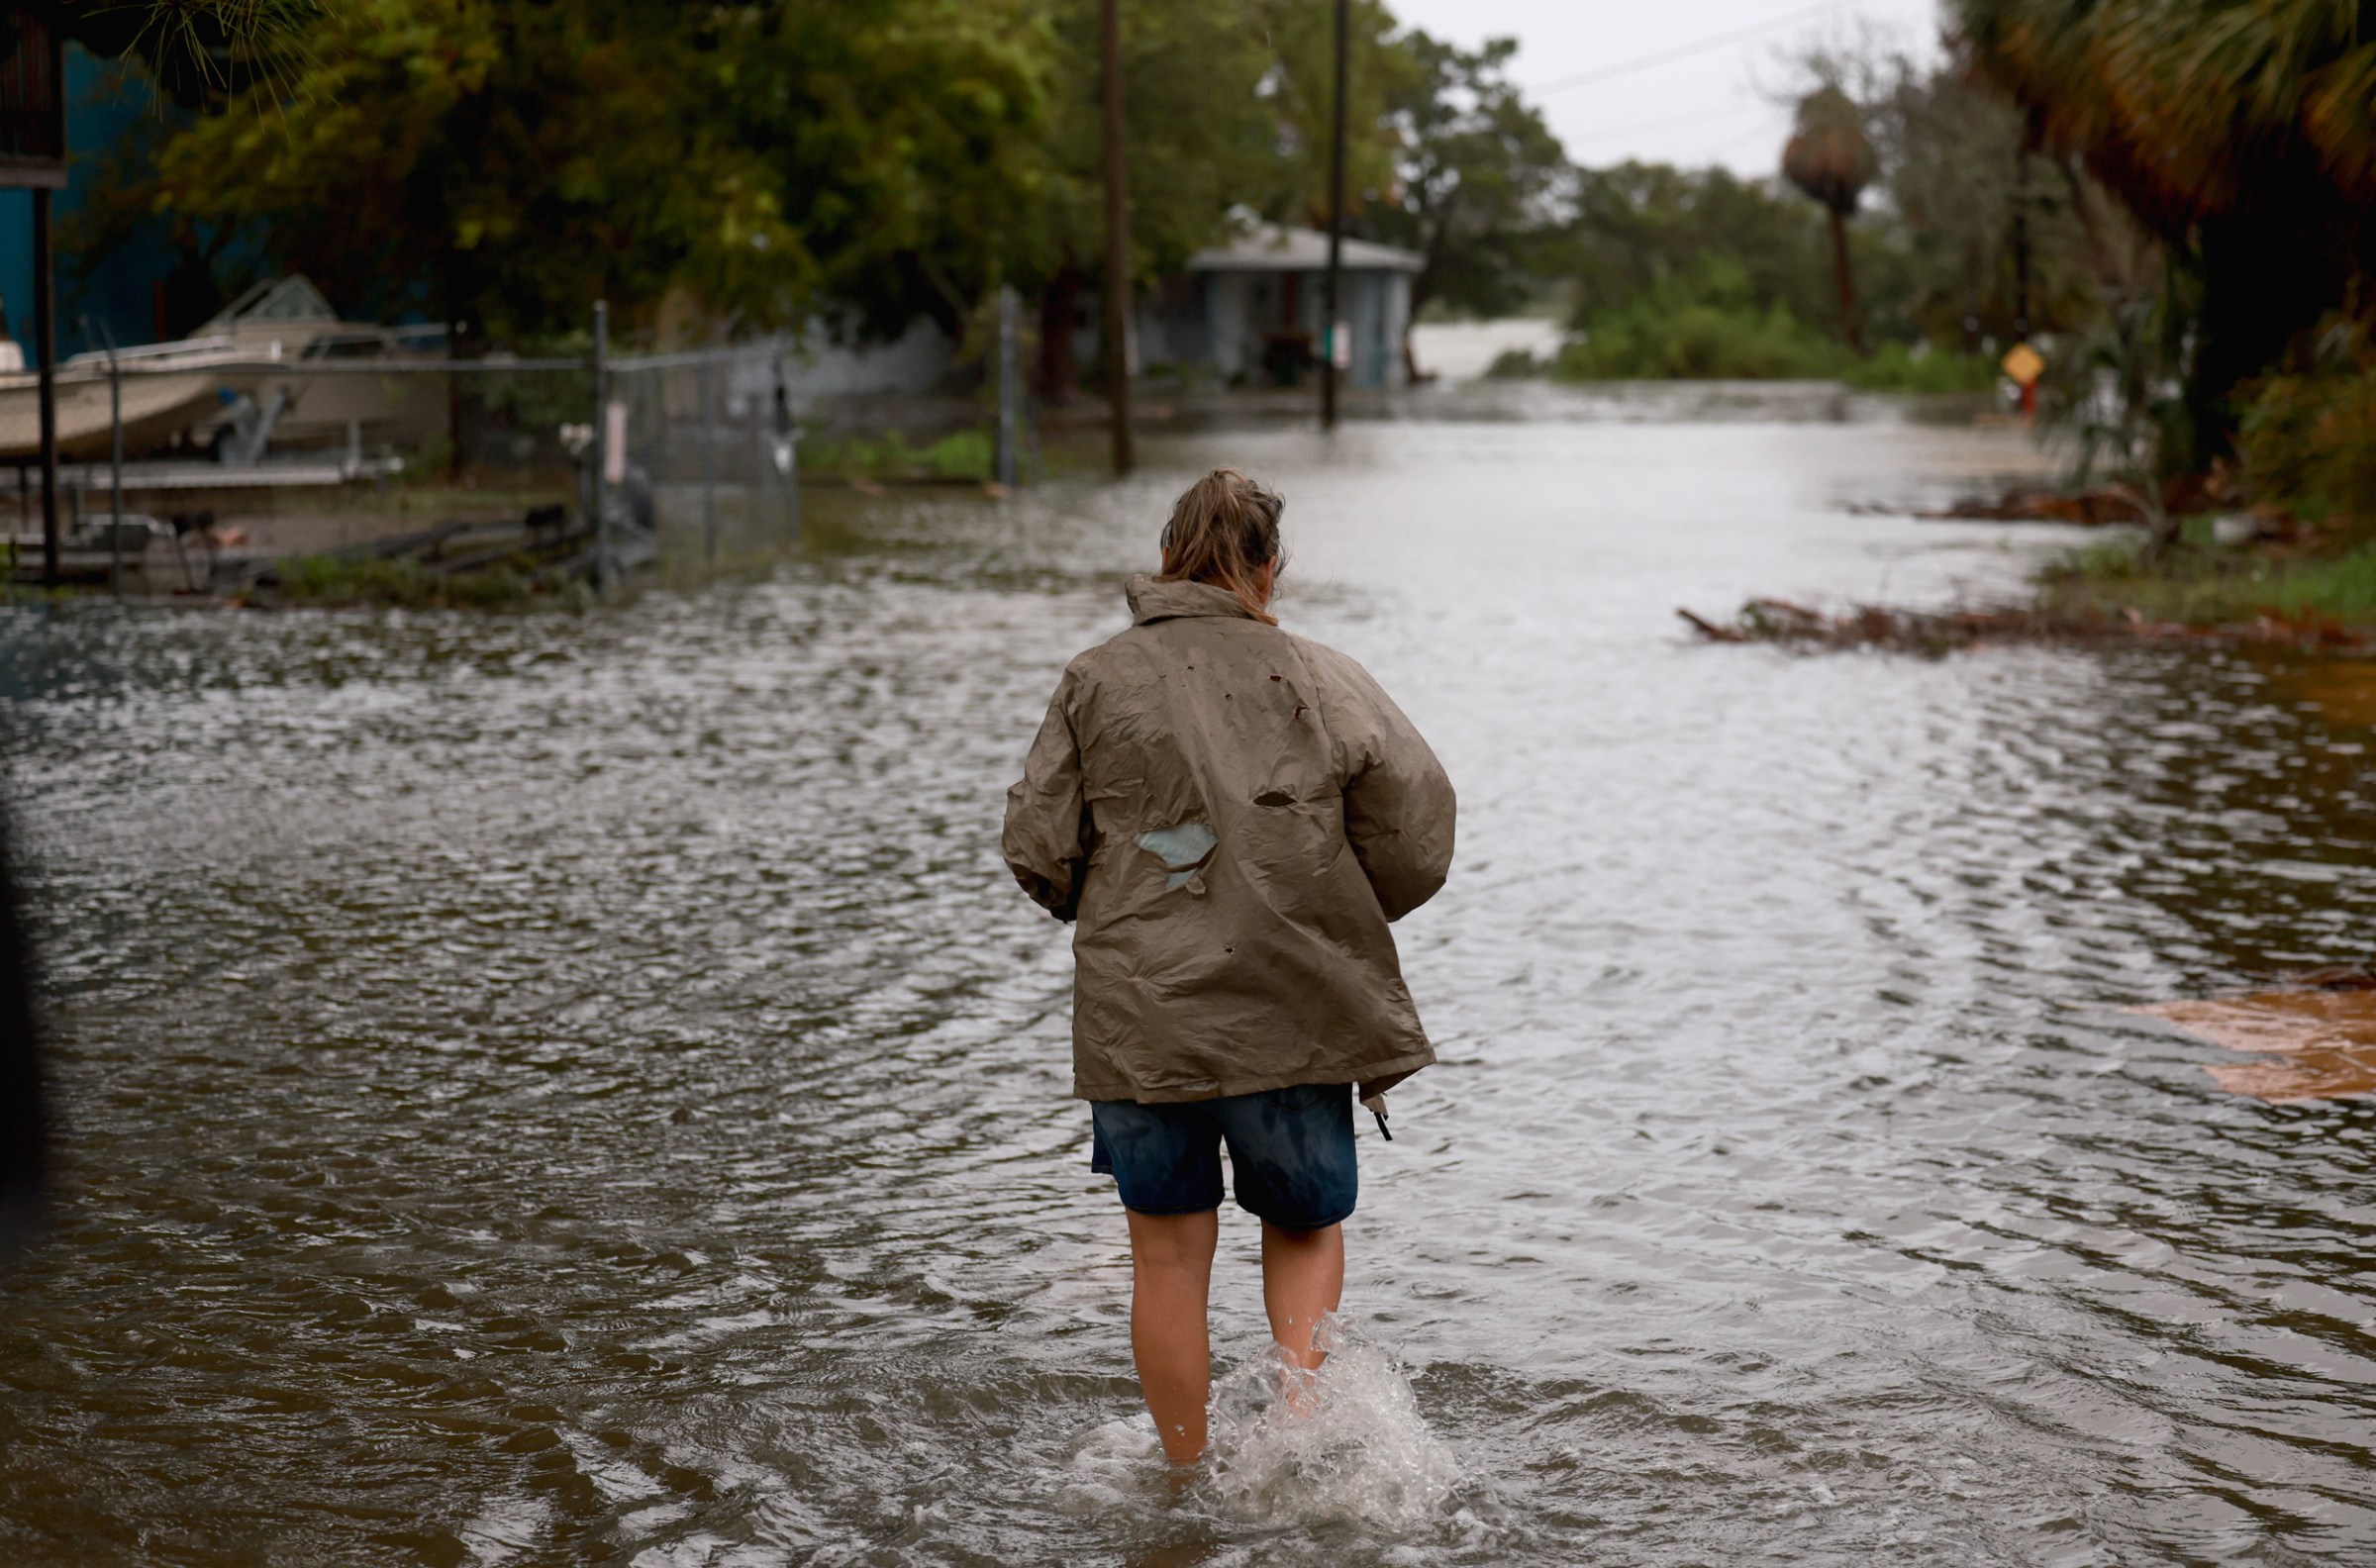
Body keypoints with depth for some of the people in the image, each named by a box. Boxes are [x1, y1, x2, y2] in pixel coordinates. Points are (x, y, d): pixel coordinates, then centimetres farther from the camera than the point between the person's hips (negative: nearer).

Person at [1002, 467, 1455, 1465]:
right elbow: (1418, 837, -3)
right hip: (1297, 1011, 0)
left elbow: (1036, 848, -2)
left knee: (1169, 1254, 12)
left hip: (1141, 1015, 0)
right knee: (1306, 1225, 20)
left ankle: (1187, 1478, 18)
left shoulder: (1096, 681, -1)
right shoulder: (1323, 681, -1)